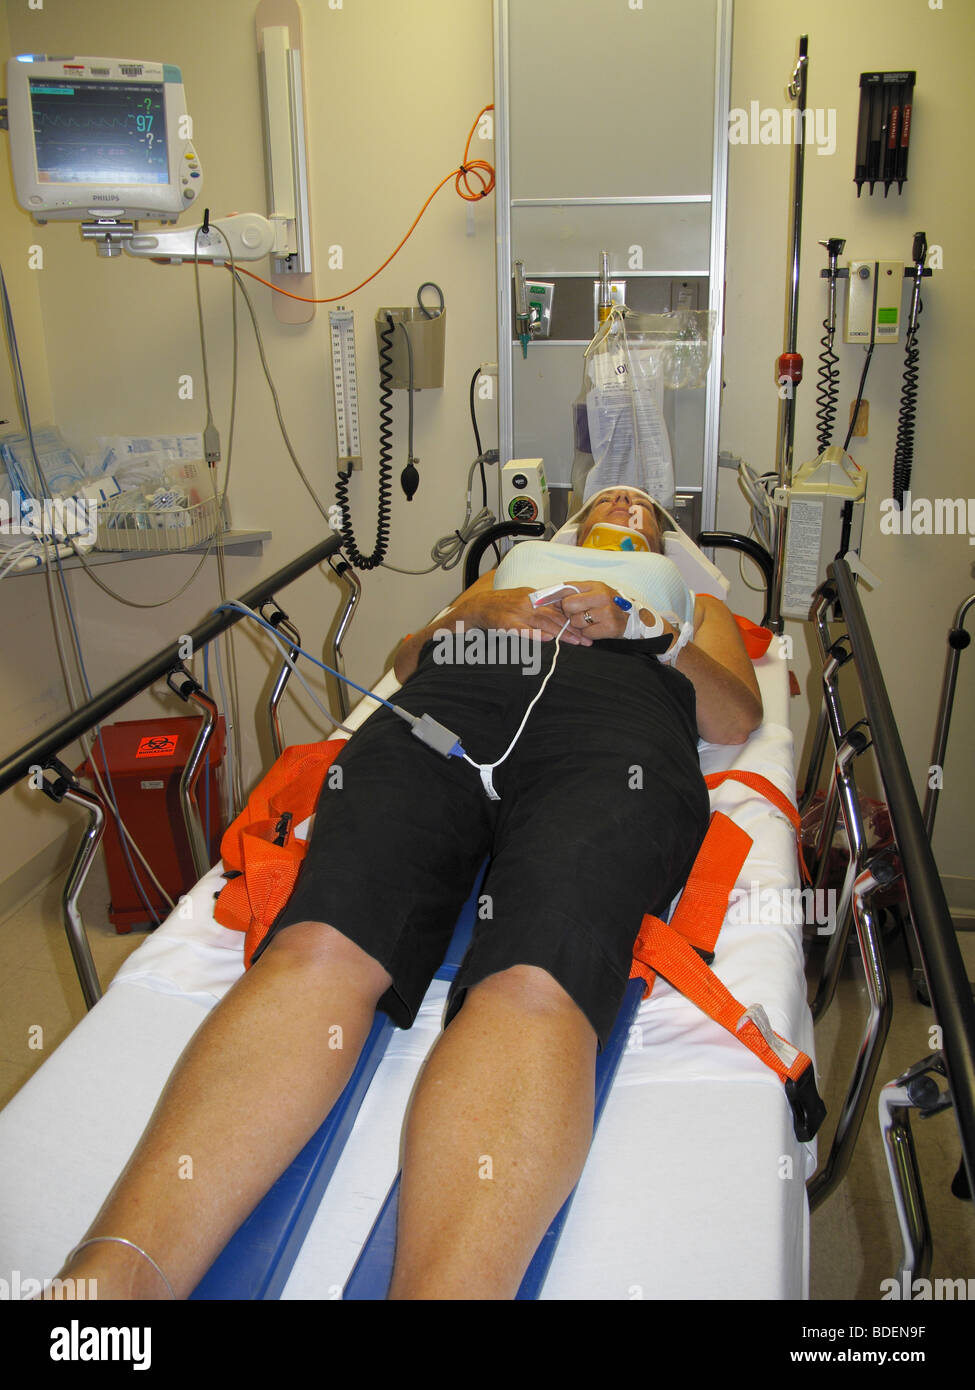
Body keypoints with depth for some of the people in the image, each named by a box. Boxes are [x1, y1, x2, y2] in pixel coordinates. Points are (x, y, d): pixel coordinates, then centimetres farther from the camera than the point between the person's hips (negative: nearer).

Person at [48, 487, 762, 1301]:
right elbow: (408, 659, 32)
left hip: (615, 730, -1)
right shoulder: (514, 569, 45)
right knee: (322, 944, -31)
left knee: (538, 983, -37)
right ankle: (112, 1277, -44)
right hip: (446, 707, 2)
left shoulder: (692, 604, 40)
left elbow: (737, 718, 22)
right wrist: (475, 615, 11)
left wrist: (644, 629, 8)